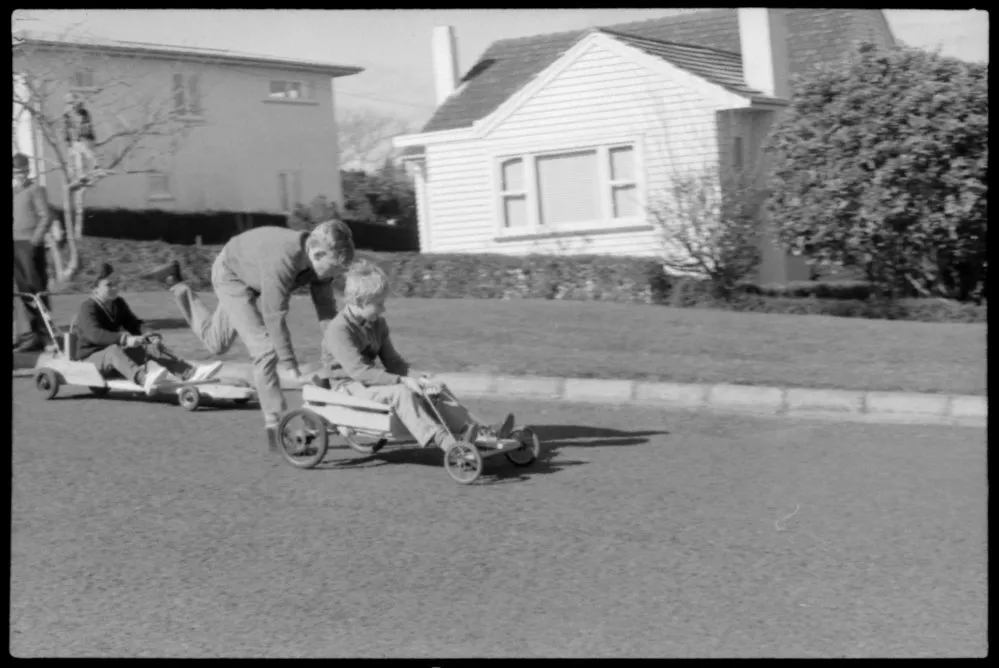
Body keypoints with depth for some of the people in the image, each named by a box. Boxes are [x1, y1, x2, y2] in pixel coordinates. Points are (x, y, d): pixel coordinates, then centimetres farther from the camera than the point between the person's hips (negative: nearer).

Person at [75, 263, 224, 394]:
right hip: (91, 357, -7)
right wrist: (125, 339, -47)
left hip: (113, 356, 7)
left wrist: (149, 336, -15)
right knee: (114, 350, -39)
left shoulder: (118, 304, 12)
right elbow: (94, 334, -32)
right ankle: (144, 379, -72)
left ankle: (190, 372, -32)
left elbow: (133, 325, 9)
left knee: (152, 346, -12)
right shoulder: (88, 308, -14)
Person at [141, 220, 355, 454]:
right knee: (264, 348, -21)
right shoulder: (281, 259, -44)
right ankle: (275, 426, -14)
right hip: (231, 274, -8)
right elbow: (275, 316, -41)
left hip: (255, 283, 8)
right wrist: (289, 366, -39)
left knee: (215, 343, 22)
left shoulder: (321, 259, -22)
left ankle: (175, 282, 38)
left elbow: (326, 308, -16)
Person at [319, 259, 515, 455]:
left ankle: (472, 431, -20)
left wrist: (417, 378, -9)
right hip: (348, 386, -8)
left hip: (371, 380, 8)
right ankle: (445, 443, -43)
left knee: (437, 389, -8)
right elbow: (358, 370, -28)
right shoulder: (339, 330, -18)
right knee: (401, 393, -35)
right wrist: (402, 381, -32)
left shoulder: (377, 324, 9)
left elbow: (392, 361, 11)